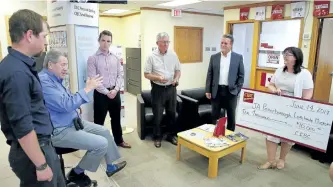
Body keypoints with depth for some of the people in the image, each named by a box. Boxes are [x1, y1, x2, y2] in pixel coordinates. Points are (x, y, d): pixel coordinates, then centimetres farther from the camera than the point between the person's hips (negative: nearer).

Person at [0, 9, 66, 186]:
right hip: (32, 150, -9)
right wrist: (41, 165, -17)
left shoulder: (21, 65, 5)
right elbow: (22, 128, -25)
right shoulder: (16, 72, -26)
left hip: (43, 145, 9)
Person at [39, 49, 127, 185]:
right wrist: (87, 89, -23)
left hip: (72, 122, 11)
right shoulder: (44, 81, -22)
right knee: (101, 144, -17)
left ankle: (110, 166, 28)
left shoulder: (55, 78, 11)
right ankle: (76, 173, 7)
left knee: (104, 131, 12)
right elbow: (65, 105, -29)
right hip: (59, 131, -11)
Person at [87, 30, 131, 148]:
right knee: (99, 120, 6)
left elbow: (120, 75, 5)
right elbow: (92, 79, -12)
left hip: (115, 92, 4)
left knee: (116, 118, 18)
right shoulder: (92, 59, -6)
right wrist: (107, 92, -15)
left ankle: (119, 140, 34)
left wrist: (115, 89, -9)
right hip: (101, 93, -4)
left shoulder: (116, 58, 7)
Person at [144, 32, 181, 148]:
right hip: (158, 89, -3)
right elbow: (146, 74, -7)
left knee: (172, 113, 13)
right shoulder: (152, 56, -6)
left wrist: (176, 78, -12)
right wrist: (159, 78, -22)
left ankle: (171, 135, 29)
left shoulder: (173, 55, 3)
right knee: (157, 115, 6)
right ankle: (157, 137, 23)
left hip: (171, 88, 3)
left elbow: (178, 70, 9)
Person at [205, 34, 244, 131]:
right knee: (215, 116, 9)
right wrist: (208, 90, 0)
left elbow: (241, 75, 2)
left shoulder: (238, 57, 0)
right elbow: (209, 75, 5)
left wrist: (237, 90, -5)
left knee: (231, 116, 10)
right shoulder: (214, 57, 4)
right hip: (216, 91, 1)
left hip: (231, 91, -1)